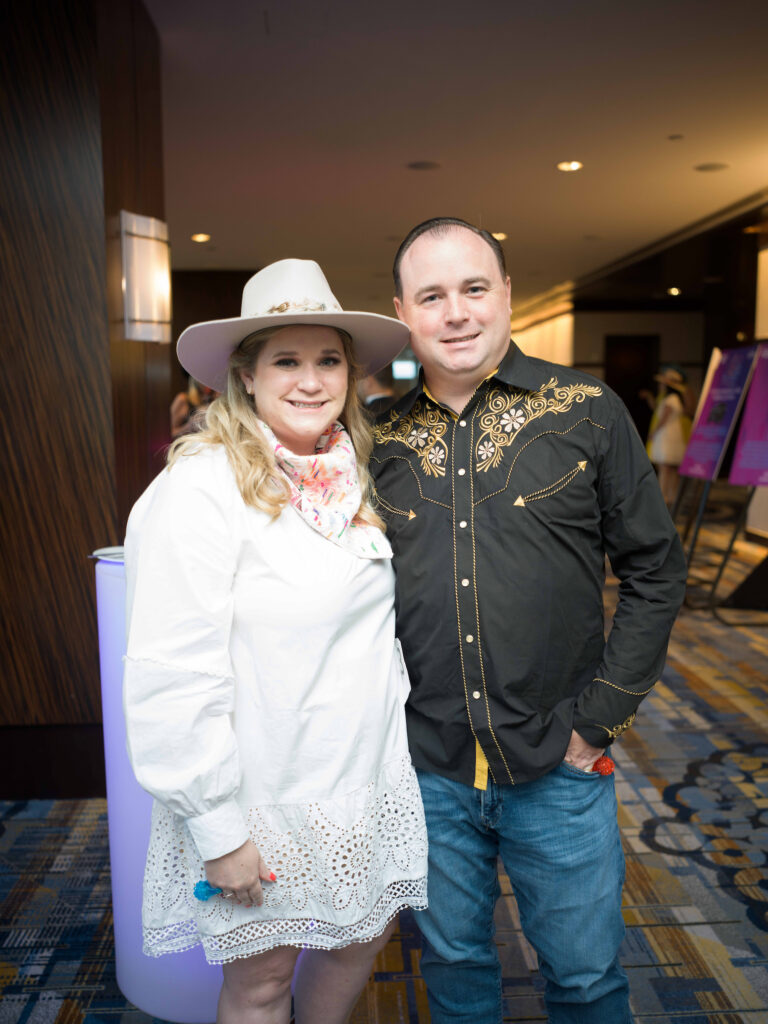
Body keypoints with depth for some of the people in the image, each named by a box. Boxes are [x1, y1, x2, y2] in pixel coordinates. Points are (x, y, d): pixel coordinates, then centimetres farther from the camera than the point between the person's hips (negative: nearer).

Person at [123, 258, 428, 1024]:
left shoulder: (352, 474, 3)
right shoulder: (202, 487, -20)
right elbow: (173, 677, -21)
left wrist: (396, 745, 13)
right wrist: (217, 829, -17)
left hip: (366, 780, 7)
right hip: (262, 802, -6)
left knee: (363, 936, 22)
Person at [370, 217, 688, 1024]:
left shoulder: (586, 412, -6)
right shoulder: (380, 440, 0)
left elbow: (655, 568, -2)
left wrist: (601, 717, -7)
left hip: (558, 769, -1)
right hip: (426, 772, 2)